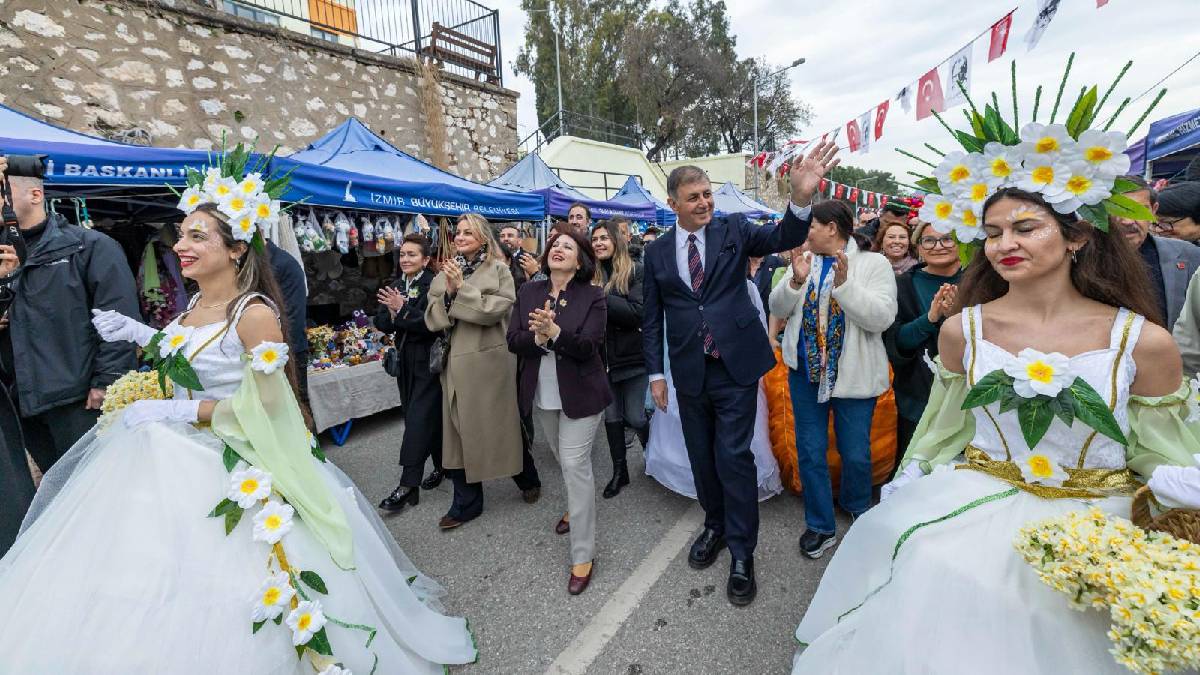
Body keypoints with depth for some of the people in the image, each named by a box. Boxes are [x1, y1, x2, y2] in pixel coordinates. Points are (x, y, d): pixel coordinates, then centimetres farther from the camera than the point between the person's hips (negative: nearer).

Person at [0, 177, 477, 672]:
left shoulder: (254, 313, -20)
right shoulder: (195, 304, 5)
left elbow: (266, 404, -22)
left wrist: (173, 412, -19)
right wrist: (135, 332, 10)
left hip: (228, 469, -8)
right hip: (171, 456, 8)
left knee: (206, 586, 3)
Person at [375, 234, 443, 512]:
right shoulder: (395, 287, 9)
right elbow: (380, 323, 4)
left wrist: (402, 310, -24)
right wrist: (393, 313, -16)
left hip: (428, 361, -7)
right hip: (405, 361, 7)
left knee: (418, 418, -6)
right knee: (429, 416, 15)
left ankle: (408, 485, -1)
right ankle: (441, 465, 31)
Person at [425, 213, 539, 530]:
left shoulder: (498, 269, -1)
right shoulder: (444, 275, 13)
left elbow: (497, 308, -16)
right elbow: (433, 320, 4)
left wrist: (462, 288, -15)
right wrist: (448, 293, -12)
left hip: (490, 362, -5)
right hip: (456, 364, 5)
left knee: (501, 425, 8)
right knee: (459, 431, 9)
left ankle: (528, 480, 35)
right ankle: (466, 503, 25)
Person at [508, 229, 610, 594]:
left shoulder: (592, 296, -10)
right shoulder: (529, 291, 2)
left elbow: (589, 346, -19)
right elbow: (513, 340, -4)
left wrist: (553, 331, -34)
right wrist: (537, 337, -24)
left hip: (579, 394, -4)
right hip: (541, 394, 5)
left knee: (575, 464, -5)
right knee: (566, 460, 21)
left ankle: (583, 555, 8)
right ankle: (577, 506, 50)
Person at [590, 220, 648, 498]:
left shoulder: (635, 271, -6)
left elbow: (638, 312, -17)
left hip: (632, 355, -3)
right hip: (604, 357, 3)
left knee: (635, 417, 3)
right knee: (611, 416, 11)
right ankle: (619, 471, 29)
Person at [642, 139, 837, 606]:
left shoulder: (733, 230, 0)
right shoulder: (657, 252, 4)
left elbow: (781, 238, -15)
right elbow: (652, 318, 6)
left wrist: (801, 198, -35)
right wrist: (656, 373, 3)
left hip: (735, 365, -2)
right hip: (689, 371, 3)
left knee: (734, 457, 1)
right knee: (702, 457, 15)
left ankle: (742, 553, 19)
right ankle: (715, 525, 39)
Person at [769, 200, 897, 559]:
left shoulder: (873, 263, -7)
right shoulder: (804, 262, 4)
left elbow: (882, 318, -18)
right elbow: (778, 308, 0)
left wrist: (844, 284, -26)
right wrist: (795, 281, -17)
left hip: (853, 374, -3)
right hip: (805, 370, 3)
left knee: (855, 453, 12)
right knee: (809, 451, 10)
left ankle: (857, 507, 45)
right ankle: (820, 526, 28)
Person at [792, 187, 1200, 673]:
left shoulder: (1144, 341, -6)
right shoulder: (961, 331, -2)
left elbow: (1156, 451, 5)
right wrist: (907, 489, 6)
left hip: (1098, 513, 0)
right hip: (977, 502, 1)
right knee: (934, 577, -14)